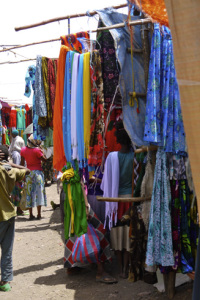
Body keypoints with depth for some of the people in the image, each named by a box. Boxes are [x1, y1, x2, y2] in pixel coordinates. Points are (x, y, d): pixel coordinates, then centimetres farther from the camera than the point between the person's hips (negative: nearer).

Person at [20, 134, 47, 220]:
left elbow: (22, 163, 6)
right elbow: (44, 160, -5)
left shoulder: (23, 150, 2)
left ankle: (31, 214, 9)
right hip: (37, 171, -4)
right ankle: (39, 214, 0)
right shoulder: (37, 150, -12)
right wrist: (41, 150, -1)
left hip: (28, 172, 4)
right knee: (38, 191, 1)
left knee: (29, 193, 8)